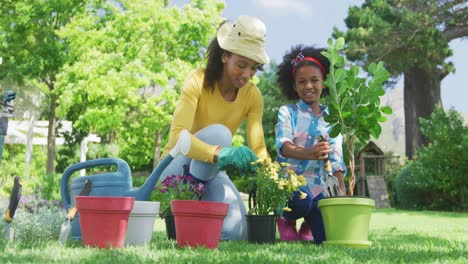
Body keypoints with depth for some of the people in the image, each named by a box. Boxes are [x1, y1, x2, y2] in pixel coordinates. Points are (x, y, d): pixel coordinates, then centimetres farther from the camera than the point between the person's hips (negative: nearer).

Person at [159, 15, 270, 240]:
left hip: (211, 171, 5)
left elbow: (258, 148, -12)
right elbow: (177, 135, -35)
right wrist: (220, 153, -52)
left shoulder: (253, 96, -7)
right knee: (219, 133, -33)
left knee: (236, 232, -20)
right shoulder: (198, 81, -22)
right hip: (179, 168, -4)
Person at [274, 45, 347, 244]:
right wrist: (309, 154, -39)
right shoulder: (287, 112, 1)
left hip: (318, 186, 4)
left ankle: (307, 225, 25)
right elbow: (284, 146, -17)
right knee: (302, 201, -39)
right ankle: (286, 219, 0)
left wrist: (342, 190, -11)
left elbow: (336, 158, 5)